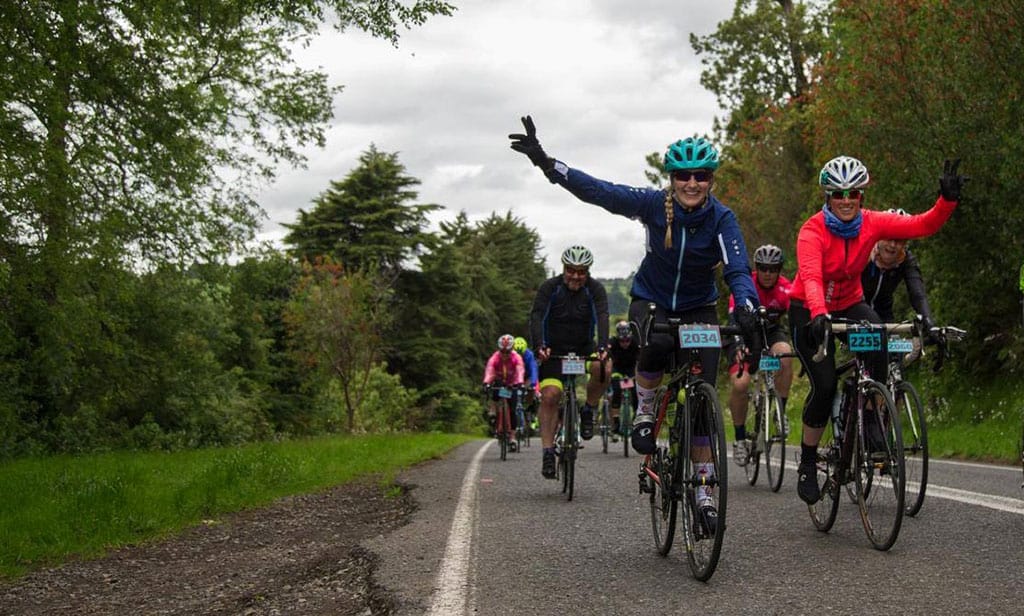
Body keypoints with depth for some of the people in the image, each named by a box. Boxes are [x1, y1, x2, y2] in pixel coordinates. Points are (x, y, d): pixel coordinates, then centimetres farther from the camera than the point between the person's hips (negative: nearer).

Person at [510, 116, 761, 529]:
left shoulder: (721, 219, -18)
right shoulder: (654, 204, -17)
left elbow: (737, 269, -30)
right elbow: (596, 190, -23)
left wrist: (746, 309, -51)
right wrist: (544, 162, -33)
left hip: (699, 309, 1)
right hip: (651, 300, 0)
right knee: (657, 345, -38)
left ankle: (705, 492, 1)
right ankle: (644, 412, -9)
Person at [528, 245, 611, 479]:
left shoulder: (595, 289, -11)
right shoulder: (549, 288, -12)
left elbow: (602, 318, -25)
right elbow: (536, 317, -24)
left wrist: (602, 348, -44)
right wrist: (539, 346, -43)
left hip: (584, 349, 1)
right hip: (553, 350, -1)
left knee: (604, 368, -30)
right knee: (550, 396, -18)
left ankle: (588, 411, -6)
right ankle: (548, 451, -9)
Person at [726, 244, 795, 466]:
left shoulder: (786, 289, -20)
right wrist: (739, 348, -53)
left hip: (772, 332, 1)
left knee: (785, 354, -34)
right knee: (740, 384, -23)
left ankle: (781, 413, -16)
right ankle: (740, 438, -3)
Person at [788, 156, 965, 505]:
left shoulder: (872, 224, -13)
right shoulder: (813, 231, -25)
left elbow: (923, 226, -22)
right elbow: (810, 277, -40)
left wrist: (947, 200, -41)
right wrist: (819, 315, -58)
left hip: (849, 304, 3)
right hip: (809, 312, -3)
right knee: (824, 385, -17)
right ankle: (807, 464, 1)